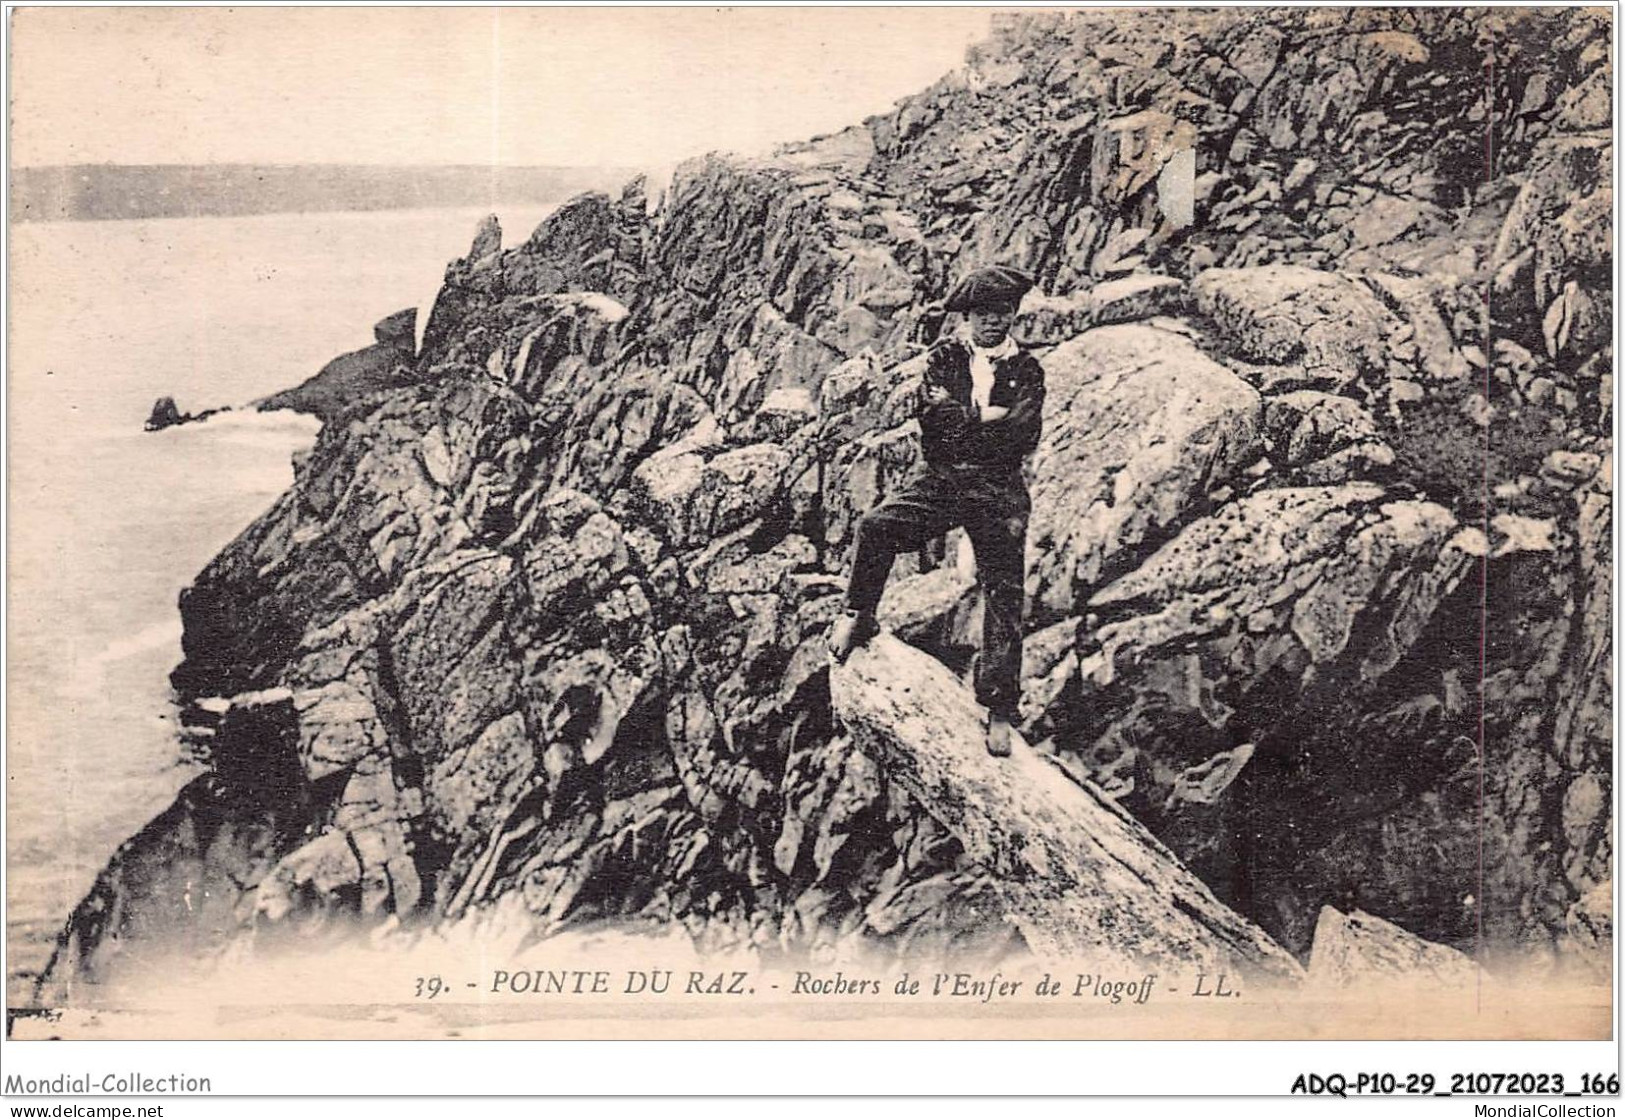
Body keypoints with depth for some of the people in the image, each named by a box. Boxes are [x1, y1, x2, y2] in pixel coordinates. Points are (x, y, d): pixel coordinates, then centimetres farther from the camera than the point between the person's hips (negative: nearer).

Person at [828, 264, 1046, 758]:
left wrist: (958, 418, -7)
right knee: (875, 527, -24)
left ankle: (999, 710, 1)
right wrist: (985, 415, -10)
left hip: (998, 491, 0)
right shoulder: (945, 357, 8)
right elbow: (931, 414, -9)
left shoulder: (1027, 371, 7)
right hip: (939, 478, 1)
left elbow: (1024, 437, -8)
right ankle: (858, 617, -1)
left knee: (1004, 596, -5)